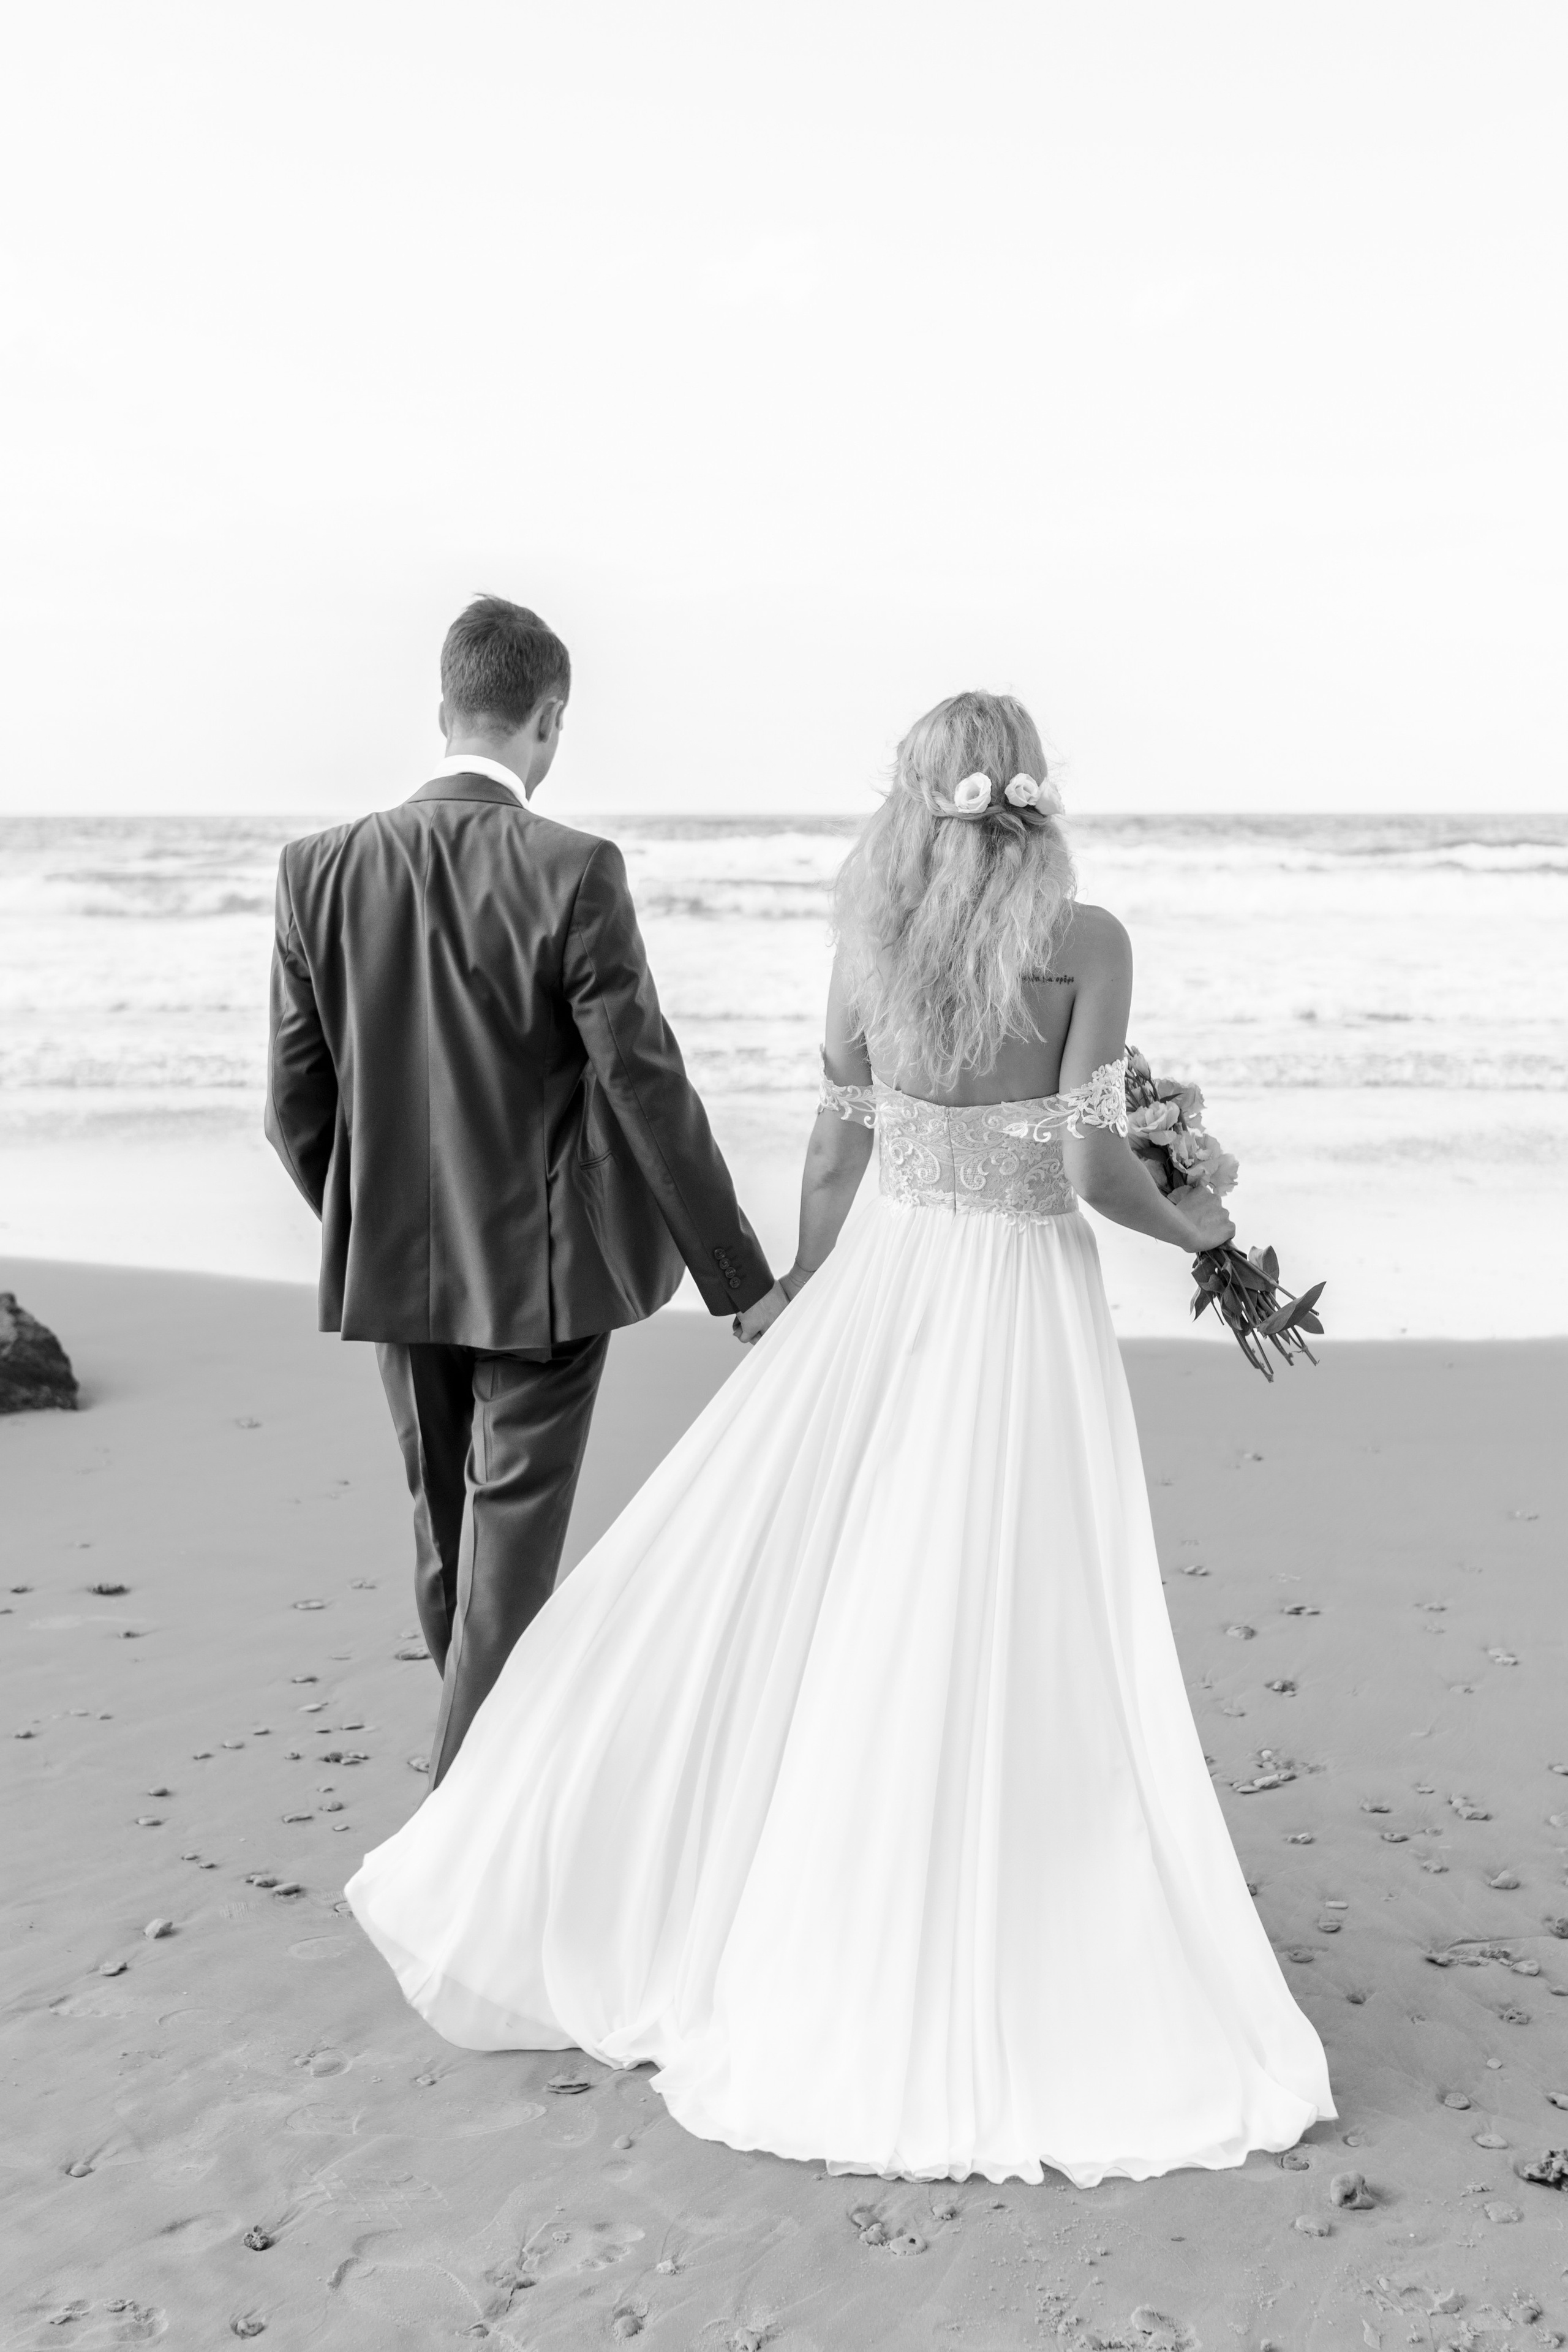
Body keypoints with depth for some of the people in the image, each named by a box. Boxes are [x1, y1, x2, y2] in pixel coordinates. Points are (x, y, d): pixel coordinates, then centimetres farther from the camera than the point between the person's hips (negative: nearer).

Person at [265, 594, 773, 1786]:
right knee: (511, 1552, 4)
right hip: (542, 1272, -5)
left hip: (396, 1272, 5)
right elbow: (648, 1092, -16)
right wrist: (741, 1280, -7)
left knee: (446, 1539, 21)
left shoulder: (323, 868, -5)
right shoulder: (572, 874, -17)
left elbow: (296, 1101, 1)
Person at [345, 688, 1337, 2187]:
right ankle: (1017, 1999, 11)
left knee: (743, 1586, 12)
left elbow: (836, 1149, 6)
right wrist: (1191, 1223, 7)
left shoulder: (869, 935, 0)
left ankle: (590, 1897, 21)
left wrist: (796, 1290, 21)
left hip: (886, 1284, 3)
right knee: (1017, 1663, 3)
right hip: (1028, 1308, -3)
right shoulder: (1087, 942, -10)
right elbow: (1097, 1171, -14)